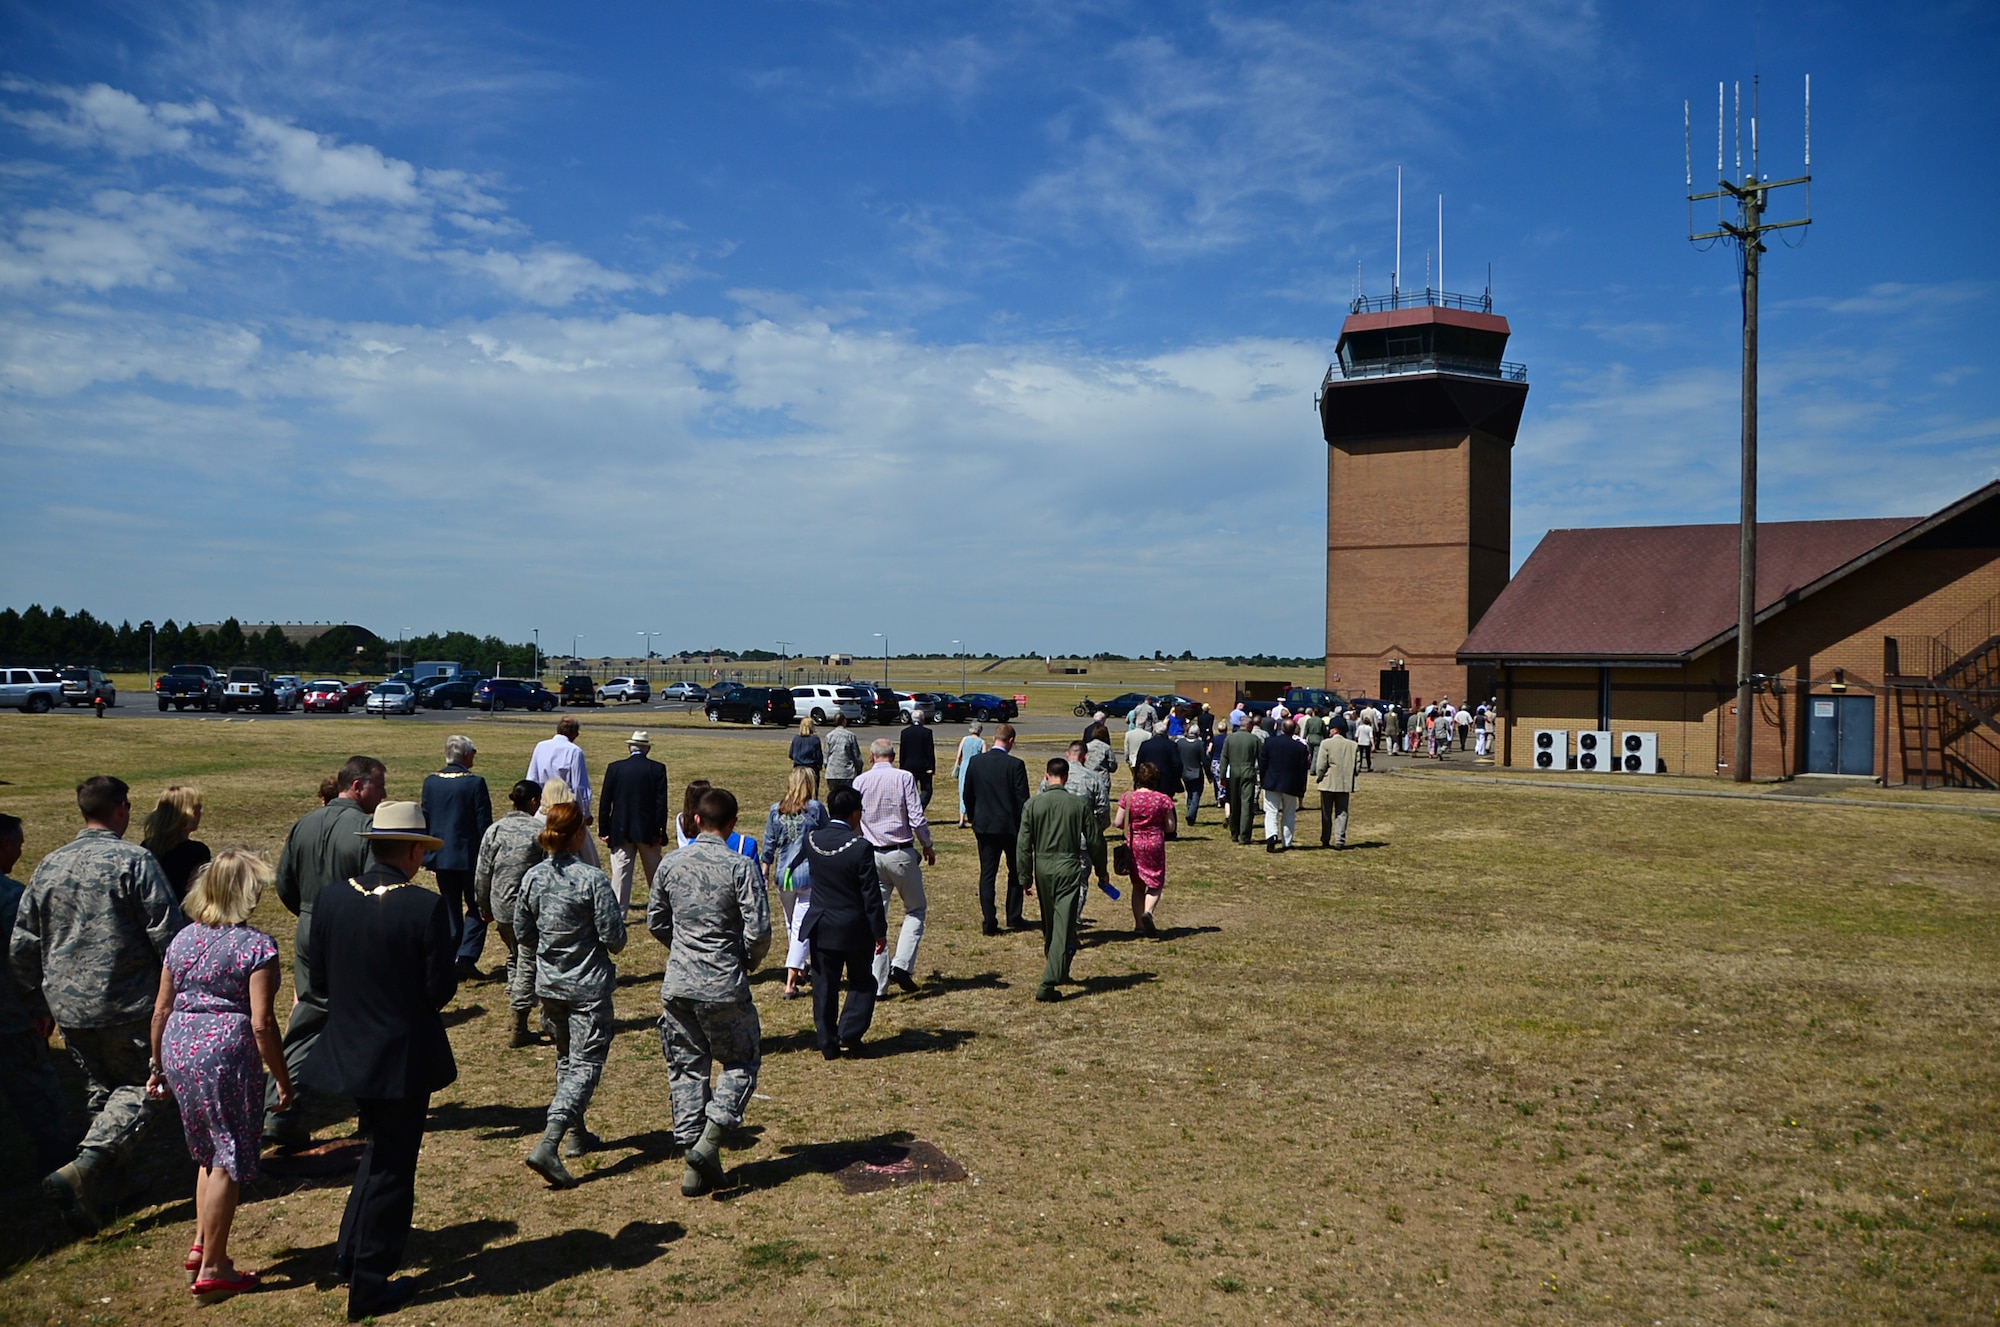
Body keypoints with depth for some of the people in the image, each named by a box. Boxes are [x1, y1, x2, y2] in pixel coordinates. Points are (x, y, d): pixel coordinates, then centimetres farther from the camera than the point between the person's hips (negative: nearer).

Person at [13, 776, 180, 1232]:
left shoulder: (49, 865, 7)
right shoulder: (135, 862, -12)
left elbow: (22, 946, 13)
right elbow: (168, 934, -15)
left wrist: (40, 1002, 24)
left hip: (68, 1006, 6)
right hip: (127, 1006, -6)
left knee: (103, 1090, 20)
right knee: (138, 1089, 4)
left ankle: (91, 1192, 26)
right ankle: (81, 1171, -16)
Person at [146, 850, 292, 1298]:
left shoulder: (183, 939, 9)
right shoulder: (256, 945, -11)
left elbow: (161, 1011, 13)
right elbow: (262, 1024, -14)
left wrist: (158, 1066, 25)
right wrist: (283, 1078, -6)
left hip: (180, 1050, 7)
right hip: (228, 1054, -7)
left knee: (210, 1152, 24)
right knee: (230, 1160, 5)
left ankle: (202, 1244, 28)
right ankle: (212, 1268, 11)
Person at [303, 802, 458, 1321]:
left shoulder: (330, 899, -5)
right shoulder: (426, 907, -20)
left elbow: (320, 980, 3)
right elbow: (440, 990, -17)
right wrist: (452, 959, 3)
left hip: (348, 1053, 5)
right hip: (404, 1058, -5)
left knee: (380, 1150, 26)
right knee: (393, 1168, 10)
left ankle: (351, 1256, 32)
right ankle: (369, 1285, 19)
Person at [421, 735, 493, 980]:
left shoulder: (430, 782, 1)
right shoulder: (475, 783, -12)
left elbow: (424, 821, 6)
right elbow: (484, 824, -11)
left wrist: (428, 855, 16)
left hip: (441, 857, 4)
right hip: (469, 856, -4)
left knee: (451, 910, 13)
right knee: (476, 908, 8)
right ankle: (466, 956, -5)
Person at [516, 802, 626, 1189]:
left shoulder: (532, 877, -2)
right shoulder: (593, 880, -19)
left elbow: (522, 933, 8)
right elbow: (614, 939, -16)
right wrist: (618, 916, 5)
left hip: (549, 984, 6)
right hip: (588, 987, -6)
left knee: (566, 1060, 22)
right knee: (585, 1064, -2)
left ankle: (576, 1135, 33)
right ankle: (548, 1144, -16)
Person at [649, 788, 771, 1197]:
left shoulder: (671, 863, 2)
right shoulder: (740, 867, -12)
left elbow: (655, 922, 12)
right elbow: (759, 930, -16)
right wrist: (751, 959, 4)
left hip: (677, 986, 4)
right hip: (724, 987, -4)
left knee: (686, 1070, 13)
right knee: (741, 1062, 15)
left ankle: (696, 1167, 15)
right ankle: (711, 1137, -3)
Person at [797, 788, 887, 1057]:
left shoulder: (812, 840, -6)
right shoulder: (861, 847, -19)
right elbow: (871, 895, -15)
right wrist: (880, 932, -5)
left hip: (820, 927, 4)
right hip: (854, 929, -4)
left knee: (825, 987, 11)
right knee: (862, 983, 16)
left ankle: (828, 1044, 16)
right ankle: (849, 1033, 8)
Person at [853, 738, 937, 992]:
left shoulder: (860, 782, 3)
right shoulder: (904, 778, -6)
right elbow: (917, 817, -9)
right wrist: (927, 846, 7)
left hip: (871, 855, 3)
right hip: (901, 853, -3)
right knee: (915, 910, 13)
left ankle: (878, 984, 7)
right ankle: (902, 965, -4)